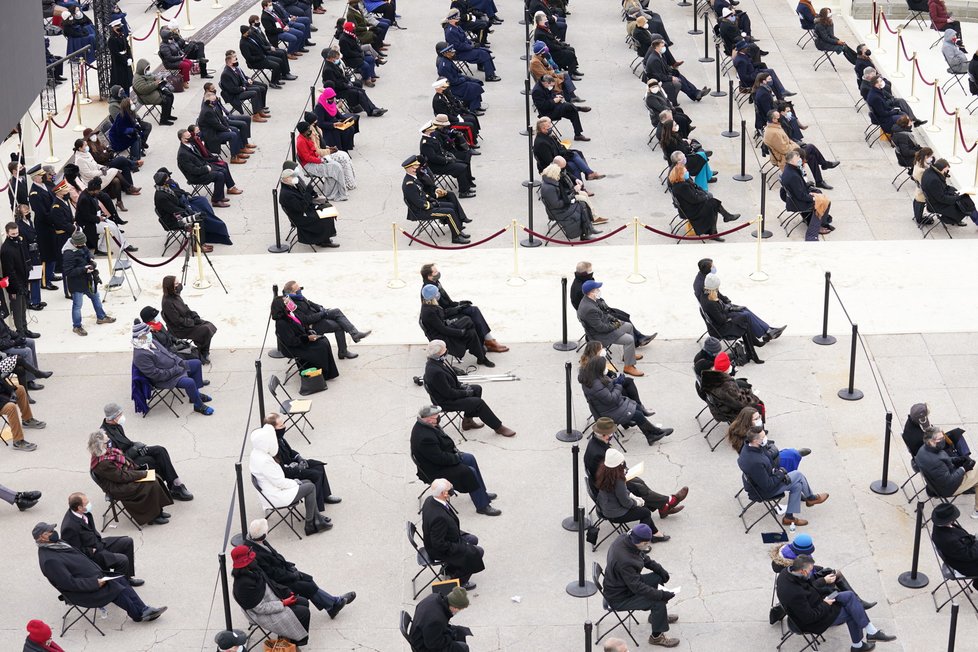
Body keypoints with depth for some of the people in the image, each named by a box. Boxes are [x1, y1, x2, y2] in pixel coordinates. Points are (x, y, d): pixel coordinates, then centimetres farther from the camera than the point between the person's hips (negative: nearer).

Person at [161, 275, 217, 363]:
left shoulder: (176, 296, 1)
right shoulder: (167, 303, -26)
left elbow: (186, 309, 13)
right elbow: (178, 321, -23)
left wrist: (196, 318, 0)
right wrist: (193, 322, -14)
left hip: (188, 321, 9)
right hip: (180, 330, -9)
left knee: (209, 325, -2)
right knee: (206, 330, -18)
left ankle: (204, 352, 10)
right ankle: (203, 354, 4)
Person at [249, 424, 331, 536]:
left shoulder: (256, 454, 3)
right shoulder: (264, 461, -29)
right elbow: (279, 482, -23)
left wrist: (294, 481, 7)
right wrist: (295, 483, -7)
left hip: (272, 490, 10)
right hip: (274, 497, -10)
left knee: (308, 483, 14)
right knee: (310, 487, -6)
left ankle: (317, 518, 17)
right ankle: (310, 524, 4)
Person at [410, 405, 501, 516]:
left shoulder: (422, 426, -2)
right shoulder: (425, 437, -36)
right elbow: (440, 458, -31)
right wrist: (456, 458, -15)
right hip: (435, 471, -11)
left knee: (470, 458, 14)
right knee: (469, 472, -18)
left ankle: (482, 493, 26)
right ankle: (482, 506, -7)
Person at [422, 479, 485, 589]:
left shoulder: (430, 500, -12)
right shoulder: (439, 517, -41)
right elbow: (439, 545, -31)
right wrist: (461, 547, -19)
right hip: (440, 551, -9)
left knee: (473, 539, 22)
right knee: (478, 552, -3)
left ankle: (450, 569, 35)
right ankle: (460, 582, 13)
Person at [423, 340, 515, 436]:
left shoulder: (437, 361, -4)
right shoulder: (435, 371, -34)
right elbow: (449, 393, -27)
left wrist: (461, 385, 2)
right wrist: (465, 393, -14)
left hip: (451, 390, 10)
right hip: (445, 402, -10)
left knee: (477, 389, 15)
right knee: (478, 402, -14)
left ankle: (467, 421, 19)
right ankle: (498, 427, 1)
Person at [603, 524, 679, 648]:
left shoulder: (625, 539, -13)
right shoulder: (624, 560, -38)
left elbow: (644, 558, 8)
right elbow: (637, 587, -30)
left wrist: (659, 569, 0)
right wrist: (661, 594, -27)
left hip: (628, 582, 9)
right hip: (619, 598, -9)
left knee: (658, 578, 11)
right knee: (659, 602, -18)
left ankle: (657, 615, 32)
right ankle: (656, 637, 2)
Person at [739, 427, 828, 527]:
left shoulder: (747, 448, -10)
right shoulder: (755, 463, -39)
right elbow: (768, 486, -28)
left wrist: (776, 470, -4)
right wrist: (780, 474, -14)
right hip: (763, 492, -9)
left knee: (797, 485, 14)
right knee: (798, 475, 2)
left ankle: (789, 517, 26)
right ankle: (811, 498, 29)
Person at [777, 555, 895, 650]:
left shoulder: (787, 572, -12)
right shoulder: (795, 594, -40)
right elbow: (809, 618, -29)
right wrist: (825, 605, -15)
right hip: (812, 622, -9)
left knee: (850, 596, 2)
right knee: (852, 613, 1)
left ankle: (872, 632, 10)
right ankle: (857, 645, 21)